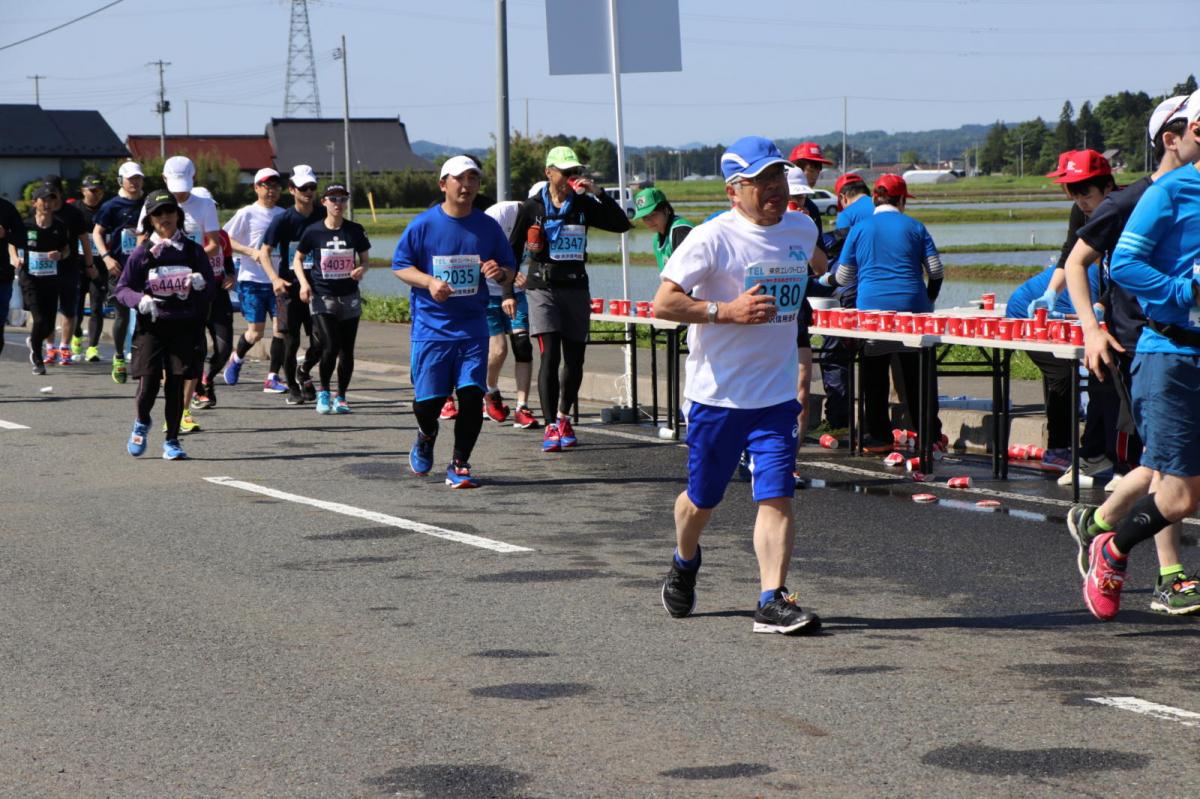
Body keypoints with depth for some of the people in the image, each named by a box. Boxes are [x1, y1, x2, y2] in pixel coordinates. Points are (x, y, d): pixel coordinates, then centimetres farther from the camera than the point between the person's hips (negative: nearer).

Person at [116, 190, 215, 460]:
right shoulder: (142, 252, 2)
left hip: (185, 327, 1)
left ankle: (172, 441, 14)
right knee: (148, 382, -10)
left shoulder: (193, 251, 6)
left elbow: (211, 287, 9)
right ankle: (141, 423, 22)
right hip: (150, 326, -1)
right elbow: (122, 288, 5)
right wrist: (140, 300, -15)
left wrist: (201, 284, -14)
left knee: (176, 384, -1)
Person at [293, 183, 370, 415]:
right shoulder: (313, 231, -2)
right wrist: (303, 282, -9)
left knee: (347, 350, 4)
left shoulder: (355, 230, 2)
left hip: (349, 297, 2)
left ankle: (341, 397, 18)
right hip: (322, 297, -2)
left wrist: (361, 269, -12)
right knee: (330, 346, -15)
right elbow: (298, 259, 8)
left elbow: (364, 259, 11)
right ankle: (323, 392, 8)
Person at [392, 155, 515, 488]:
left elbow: (510, 270, 12)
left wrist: (500, 273, -12)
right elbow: (400, 266, 1)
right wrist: (429, 281, -17)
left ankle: (459, 465, 6)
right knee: (428, 400, -1)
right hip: (431, 326, -2)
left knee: (472, 394, -8)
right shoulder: (422, 225, -3)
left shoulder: (488, 226, 5)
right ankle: (426, 436, 35)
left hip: (472, 327, 2)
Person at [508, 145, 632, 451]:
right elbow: (513, 250, 7)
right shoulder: (532, 207, 1)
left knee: (574, 359, 7)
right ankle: (551, 427, -14)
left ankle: (564, 417, 29)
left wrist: (597, 193, -12)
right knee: (549, 356, -15)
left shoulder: (583, 205, 6)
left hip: (576, 288, 3)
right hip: (542, 288, -3)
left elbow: (621, 224, -3)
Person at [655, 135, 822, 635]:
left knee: (777, 495, -9)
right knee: (702, 498, 11)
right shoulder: (712, 238, -13)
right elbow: (662, 304, -18)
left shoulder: (802, 229, 5)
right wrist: (726, 311, -26)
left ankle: (773, 601, -9)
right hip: (716, 393, -3)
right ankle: (684, 564, 40)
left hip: (776, 393, 3)